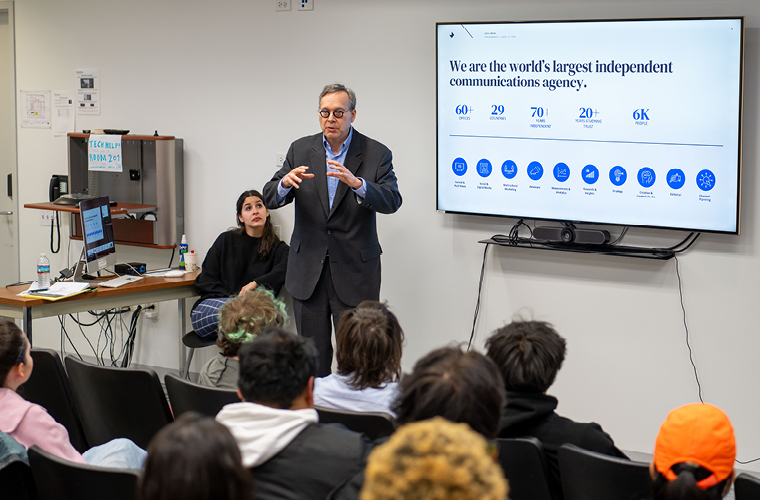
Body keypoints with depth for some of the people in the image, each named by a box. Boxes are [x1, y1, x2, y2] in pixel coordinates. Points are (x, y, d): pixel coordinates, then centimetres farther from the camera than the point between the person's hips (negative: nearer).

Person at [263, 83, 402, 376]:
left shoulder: (376, 154, -2)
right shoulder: (300, 150, 6)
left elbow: (391, 201, -15)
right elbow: (269, 198, 1)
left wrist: (356, 183, -34)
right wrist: (285, 182, -23)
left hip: (354, 272, -3)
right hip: (308, 270, 3)